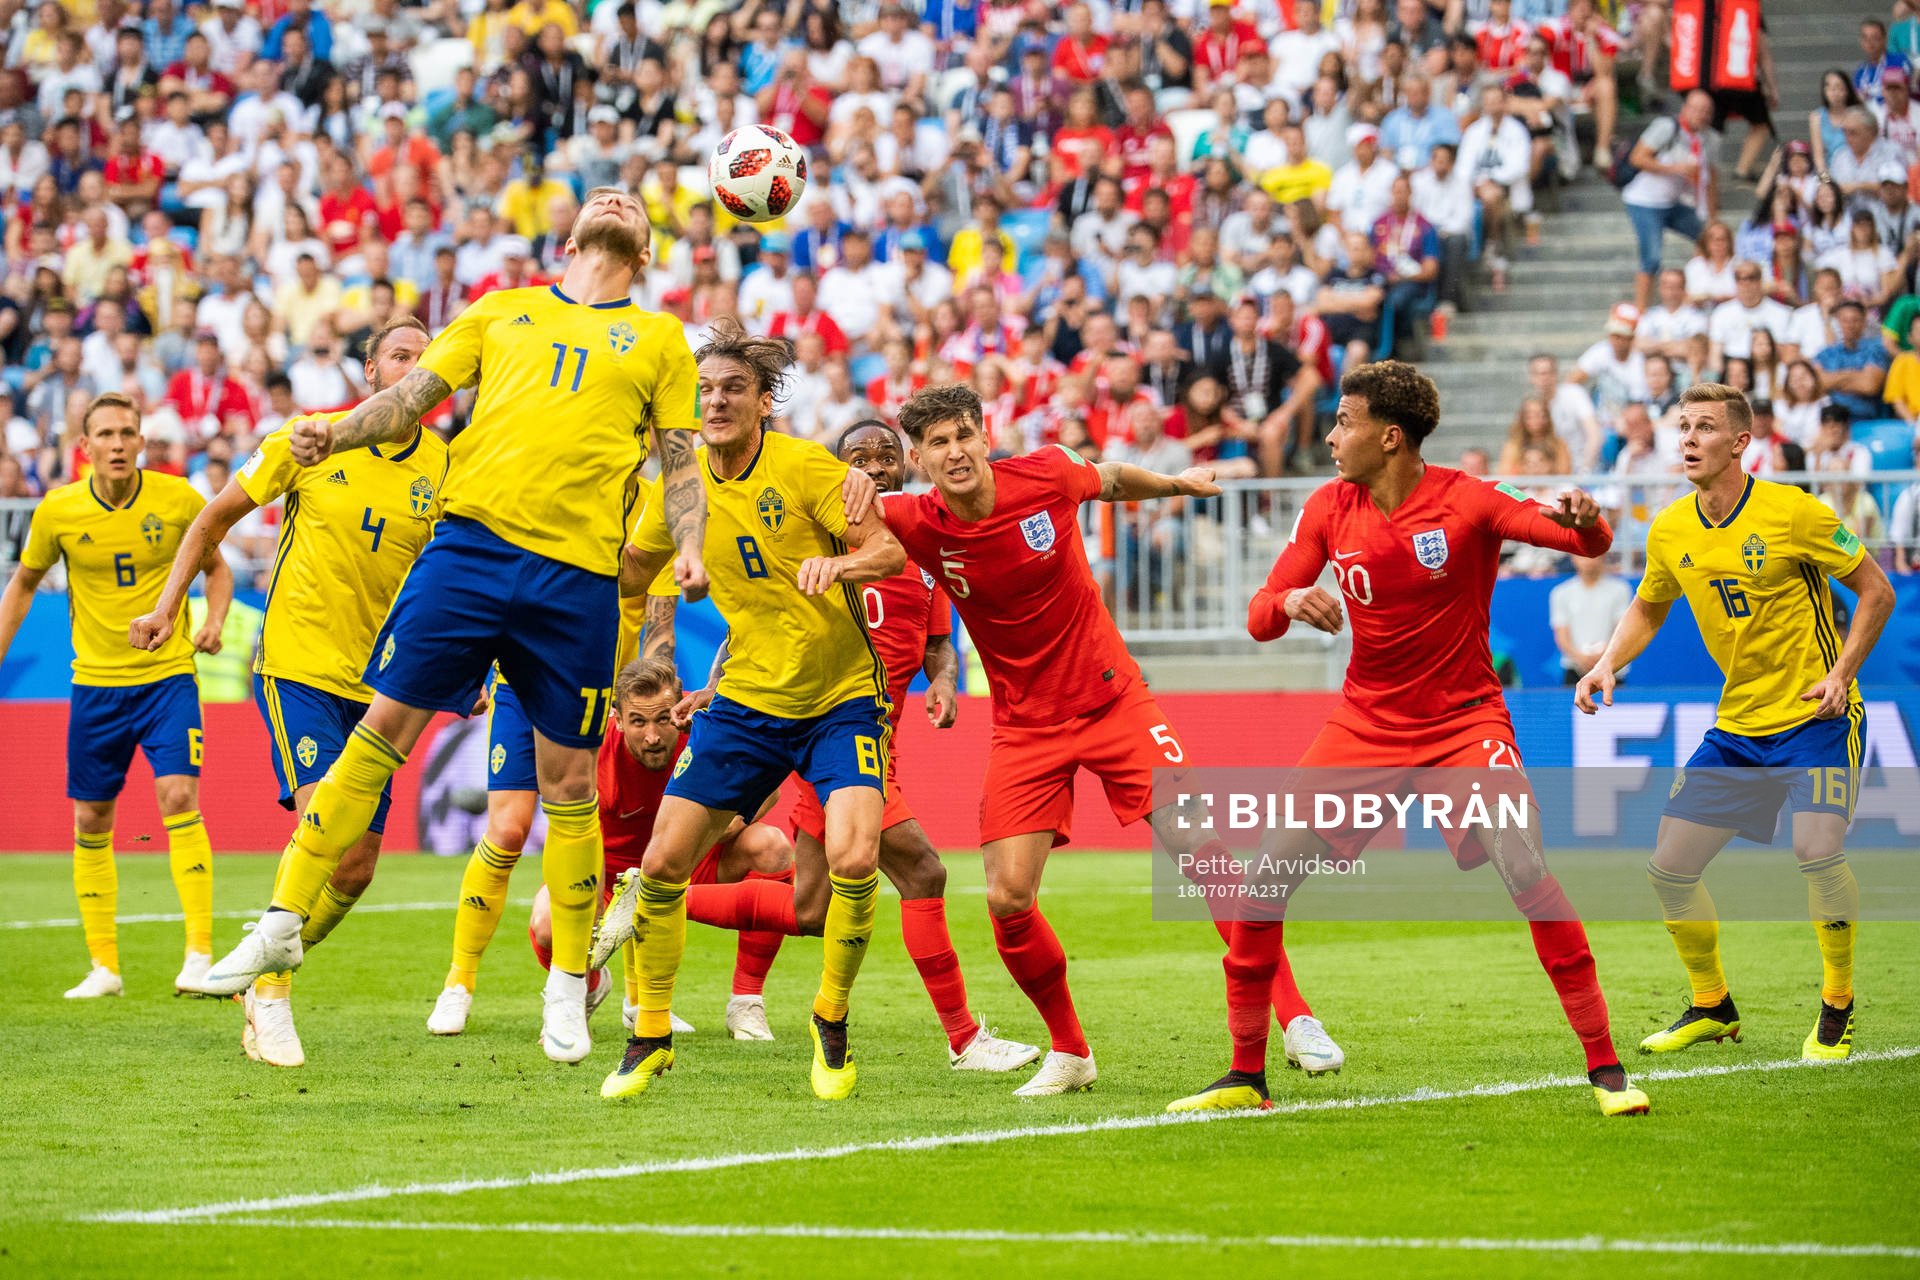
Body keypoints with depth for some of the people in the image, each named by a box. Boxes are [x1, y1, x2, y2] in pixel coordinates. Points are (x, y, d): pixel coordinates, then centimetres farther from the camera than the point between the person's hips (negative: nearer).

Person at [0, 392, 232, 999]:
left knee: (179, 798, -18)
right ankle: (103, 967, 15)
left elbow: (216, 567, 9)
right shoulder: (58, 511, -4)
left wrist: (214, 622, -9)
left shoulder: (177, 499, -7)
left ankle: (199, 955, -17)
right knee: (91, 822, 5)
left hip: (169, 676, -2)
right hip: (96, 682, 2)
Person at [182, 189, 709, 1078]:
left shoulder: (659, 340, 17)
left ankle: (568, 988, 13)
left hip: (578, 572, 0)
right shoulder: (502, 312, 19)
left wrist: (689, 545, -5)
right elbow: (416, 393, 13)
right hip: (471, 539, 0)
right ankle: (283, 924, 4)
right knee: (380, 731, -4)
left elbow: (680, 461, 13)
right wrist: (336, 432, -5)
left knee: (567, 781, 1)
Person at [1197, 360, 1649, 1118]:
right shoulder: (1329, 510, 0)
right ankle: (1246, 1076, 8)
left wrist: (1582, 520, -43)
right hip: (1364, 723, 4)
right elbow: (1260, 619, 0)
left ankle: (1605, 1069, -12)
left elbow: (1590, 544, -19)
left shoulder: (1465, 502, -13)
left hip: (1463, 720, -4)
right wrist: (1290, 602, -24)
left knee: (1527, 872, -22)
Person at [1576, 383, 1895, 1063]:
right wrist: (1607, 665, 1)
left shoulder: (1793, 512, -14)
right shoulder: (1670, 531, 1)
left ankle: (1837, 1008, -3)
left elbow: (1876, 590, -5)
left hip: (1816, 717, -6)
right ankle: (1712, 1007, 23)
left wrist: (1841, 672, -15)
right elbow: (1647, 610, 19)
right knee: (1669, 868, 1)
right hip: (1736, 725, 6)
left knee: (1816, 851, -25)